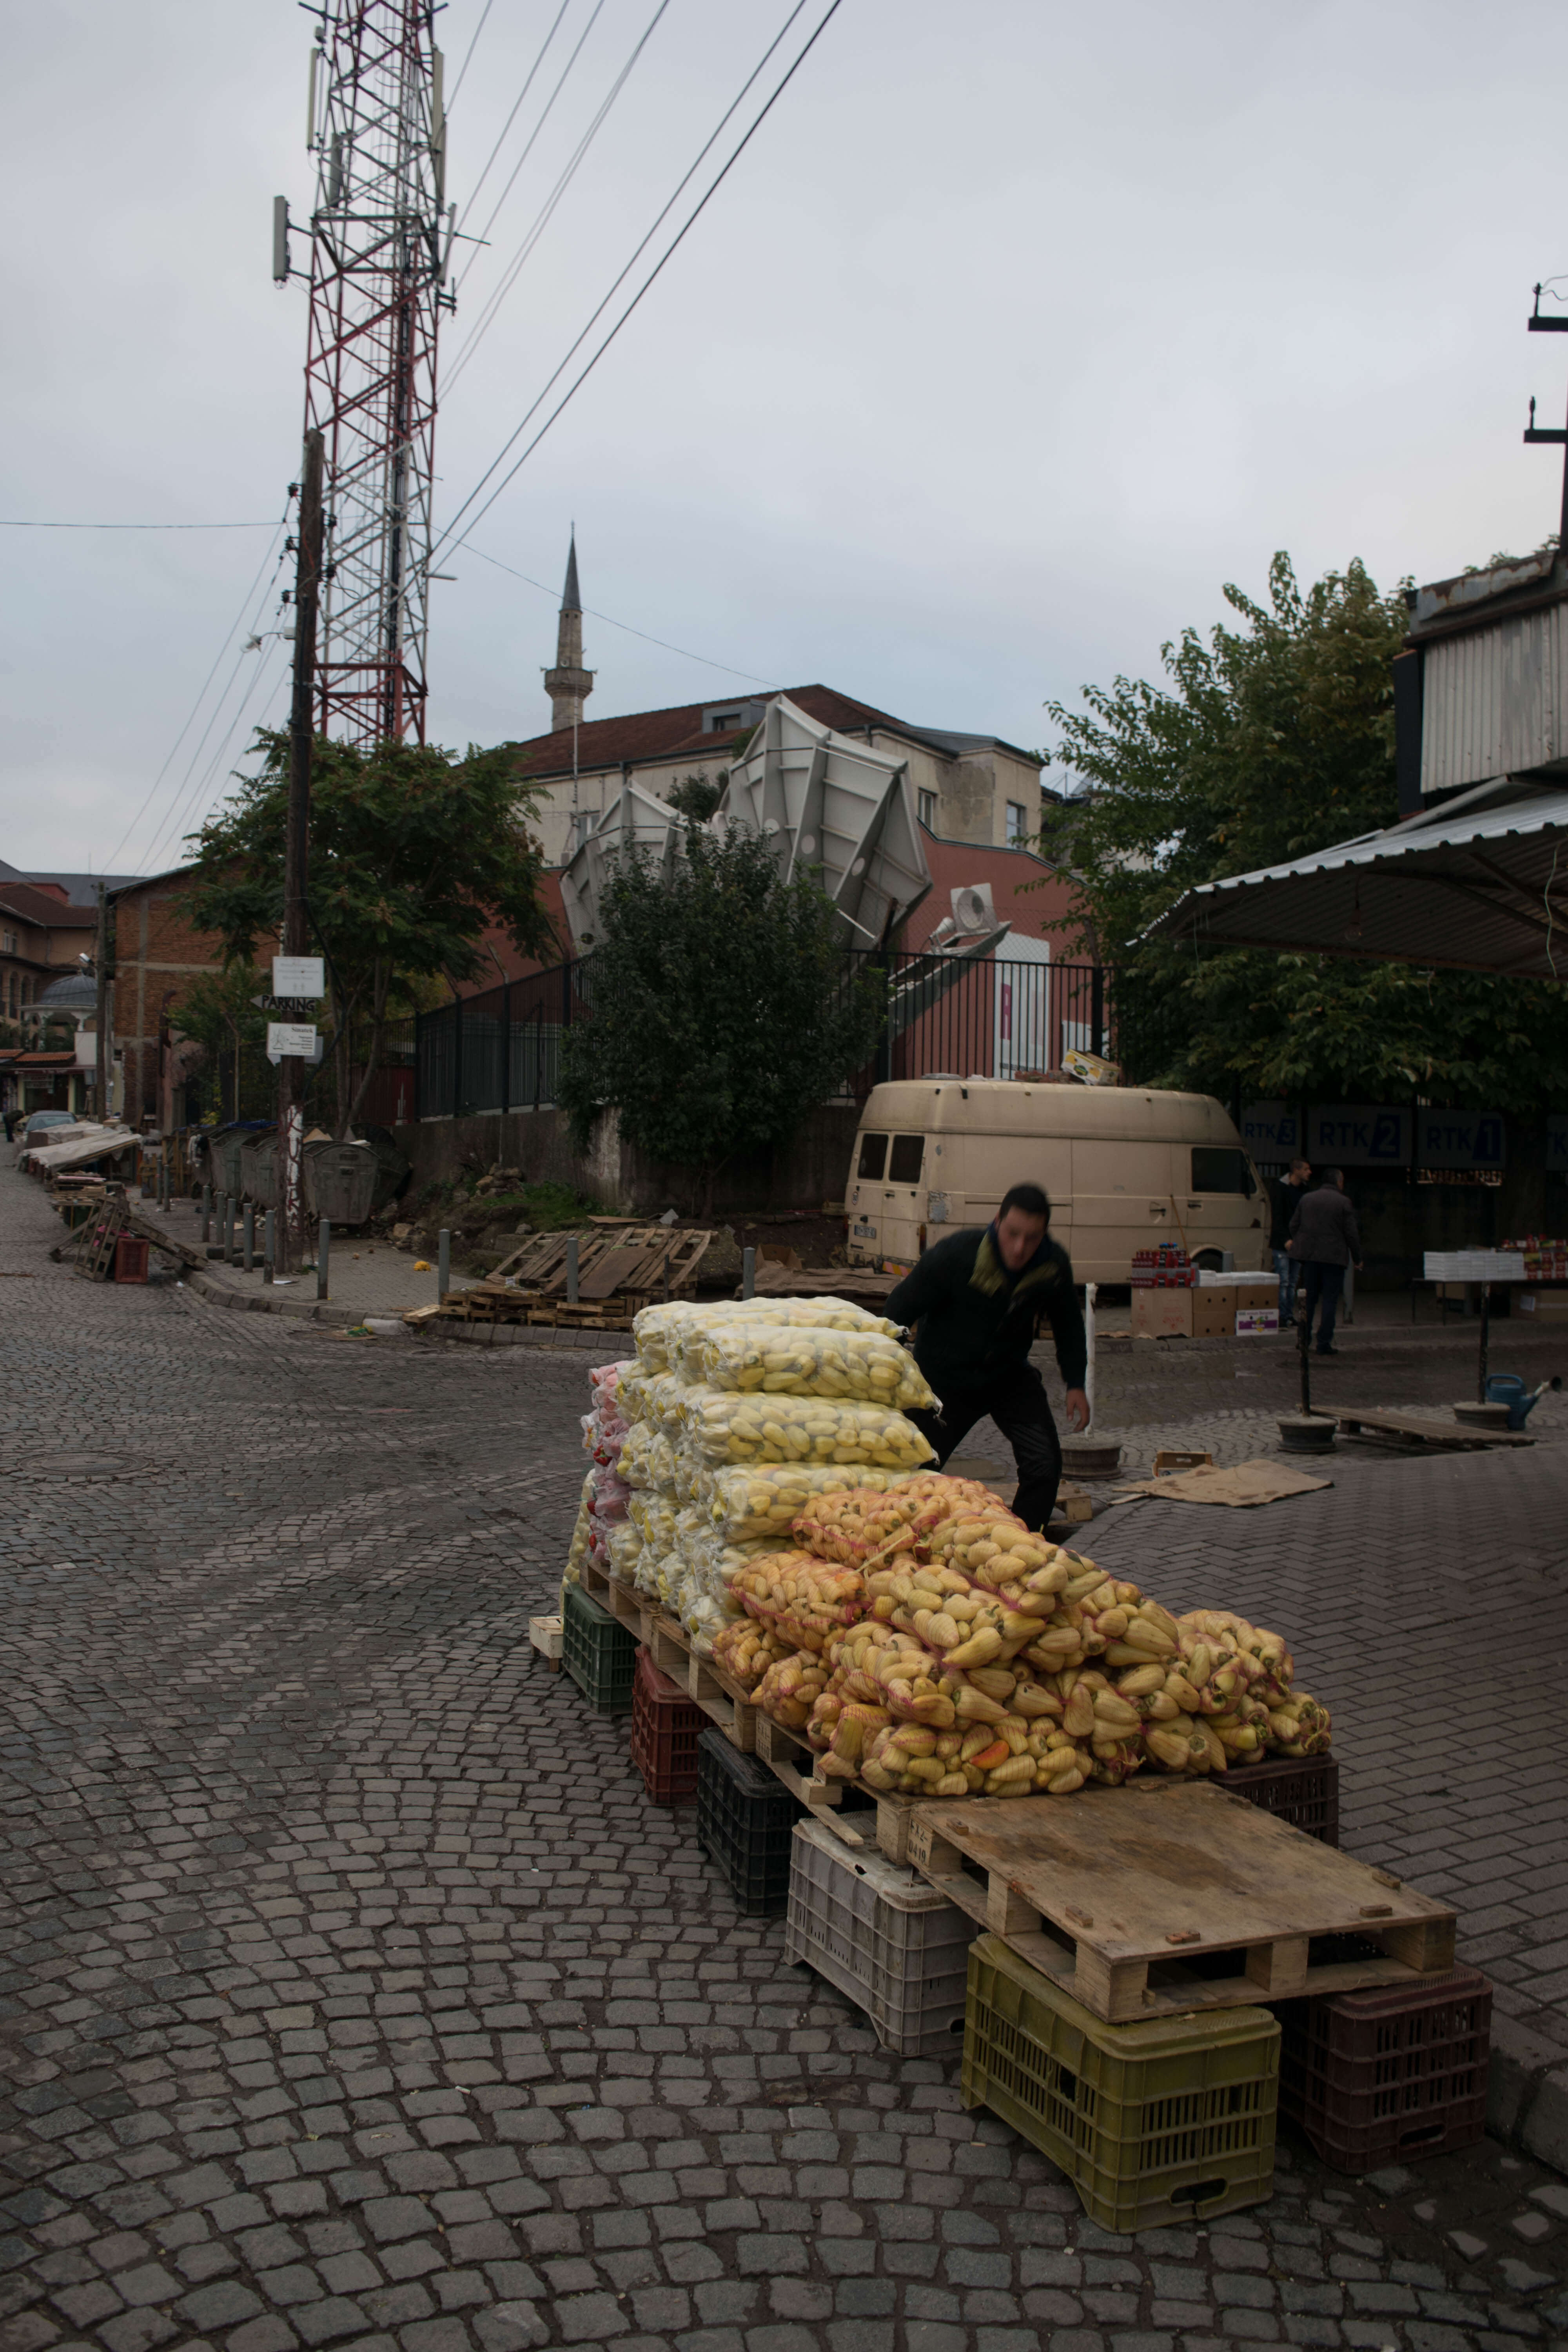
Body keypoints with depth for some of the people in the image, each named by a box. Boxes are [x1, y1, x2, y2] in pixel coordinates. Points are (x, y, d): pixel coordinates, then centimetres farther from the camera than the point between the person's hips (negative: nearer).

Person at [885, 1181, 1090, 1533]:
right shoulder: (954, 1255, -29)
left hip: (1009, 1375, 3)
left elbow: (1068, 1325, 7)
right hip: (945, 1380, -3)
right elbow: (900, 1309, -18)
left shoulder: (1055, 1265, -16)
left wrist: (1075, 1383, 5)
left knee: (1045, 1467, -11)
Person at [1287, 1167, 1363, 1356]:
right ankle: (1324, 1343, -1)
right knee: (1330, 1299, 1)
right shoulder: (1343, 1202, -6)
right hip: (1334, 1256, -4)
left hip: (1308, 1255, 4)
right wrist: (1357, 1259, 3)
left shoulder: (1306, 1199, 7)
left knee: (1310, 1296, 14)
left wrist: (1297, 1242, 29)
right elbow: (1352, 1234, -6)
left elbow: (1294, 1225, 12)